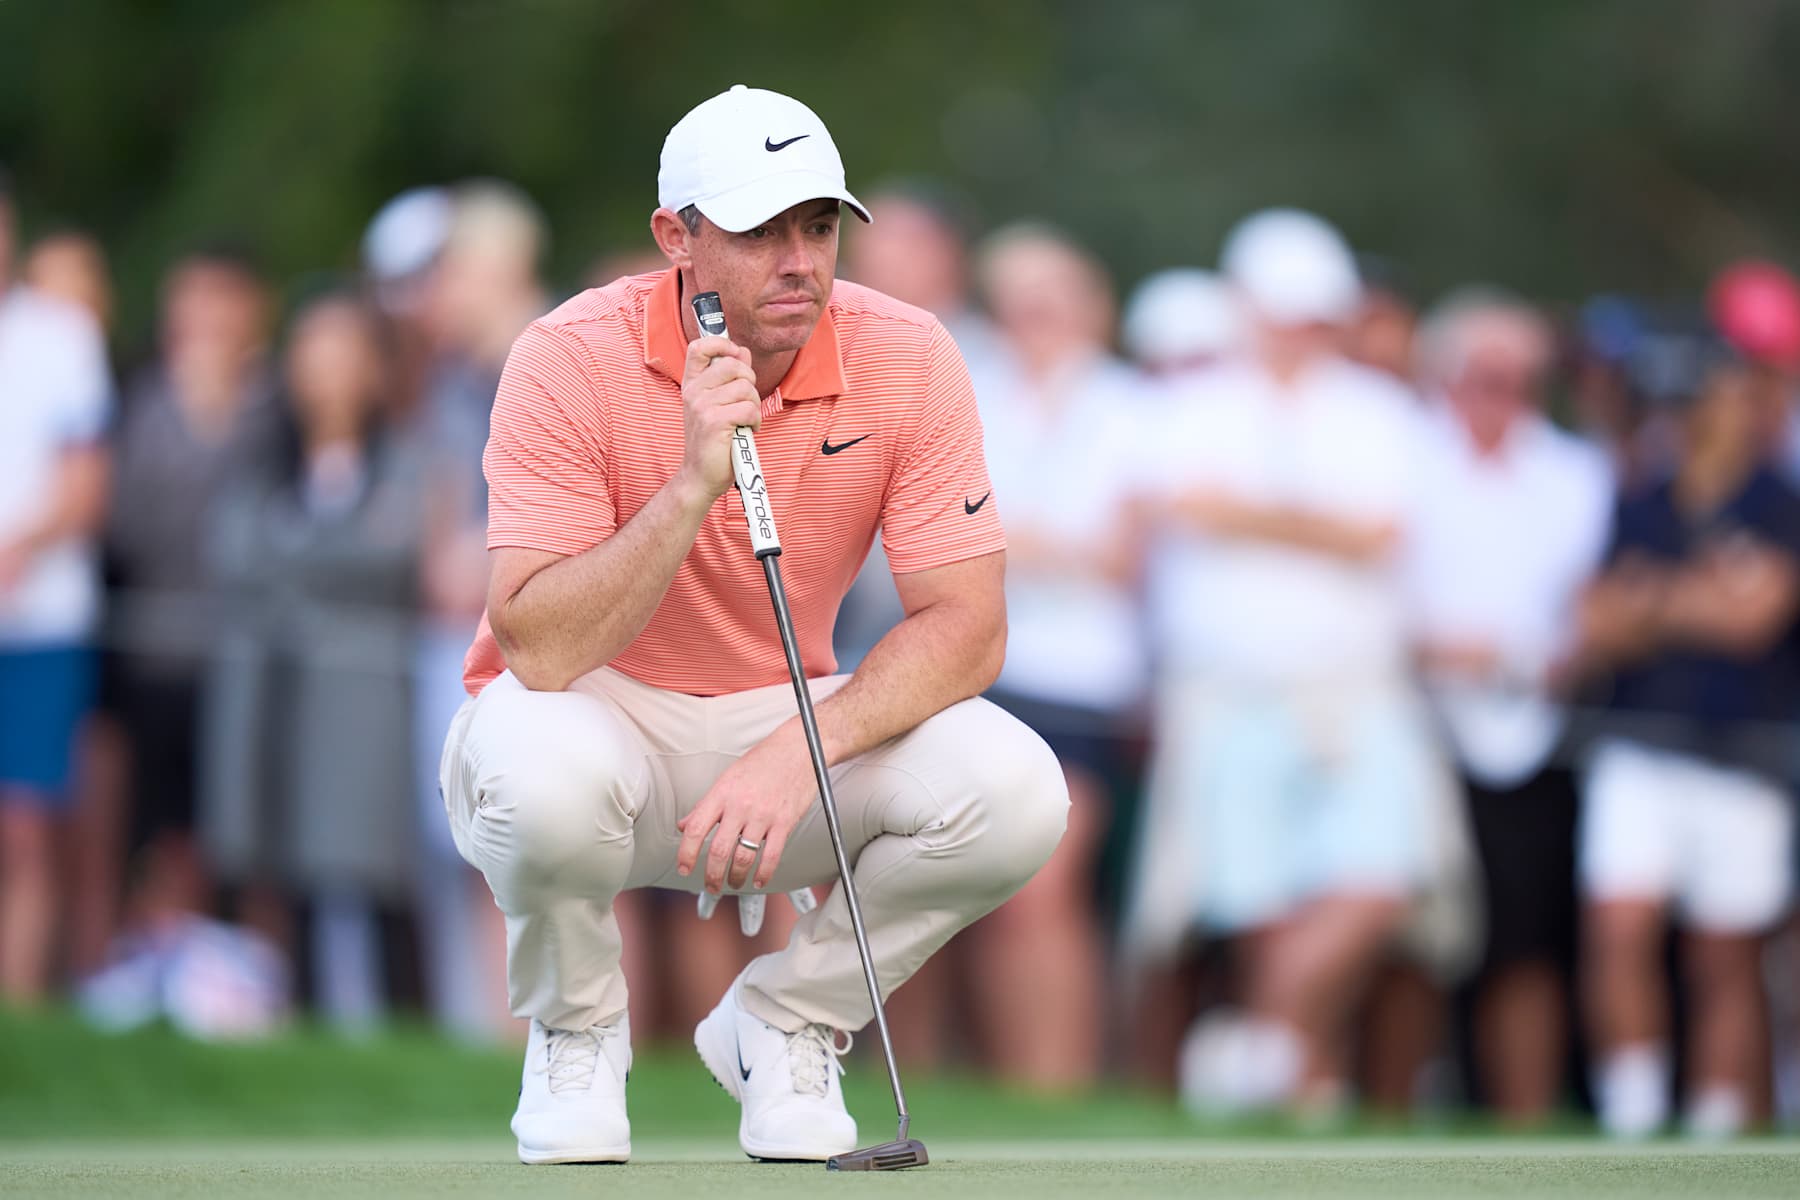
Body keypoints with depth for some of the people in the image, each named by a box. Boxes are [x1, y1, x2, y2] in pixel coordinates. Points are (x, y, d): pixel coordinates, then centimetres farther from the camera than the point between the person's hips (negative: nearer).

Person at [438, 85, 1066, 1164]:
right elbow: (537, 649, -27)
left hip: (787, 720, 3)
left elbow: (968, 624, -15)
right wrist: (695, 483, -39)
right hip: (602, 720, -3)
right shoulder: (574, 361, -20)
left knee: (1013, 793, -25)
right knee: (547, 777, -39)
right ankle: (577, 1035, -4)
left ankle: (785, 1025, 2)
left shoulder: (908, 358, -12)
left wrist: (798, 753, -31)